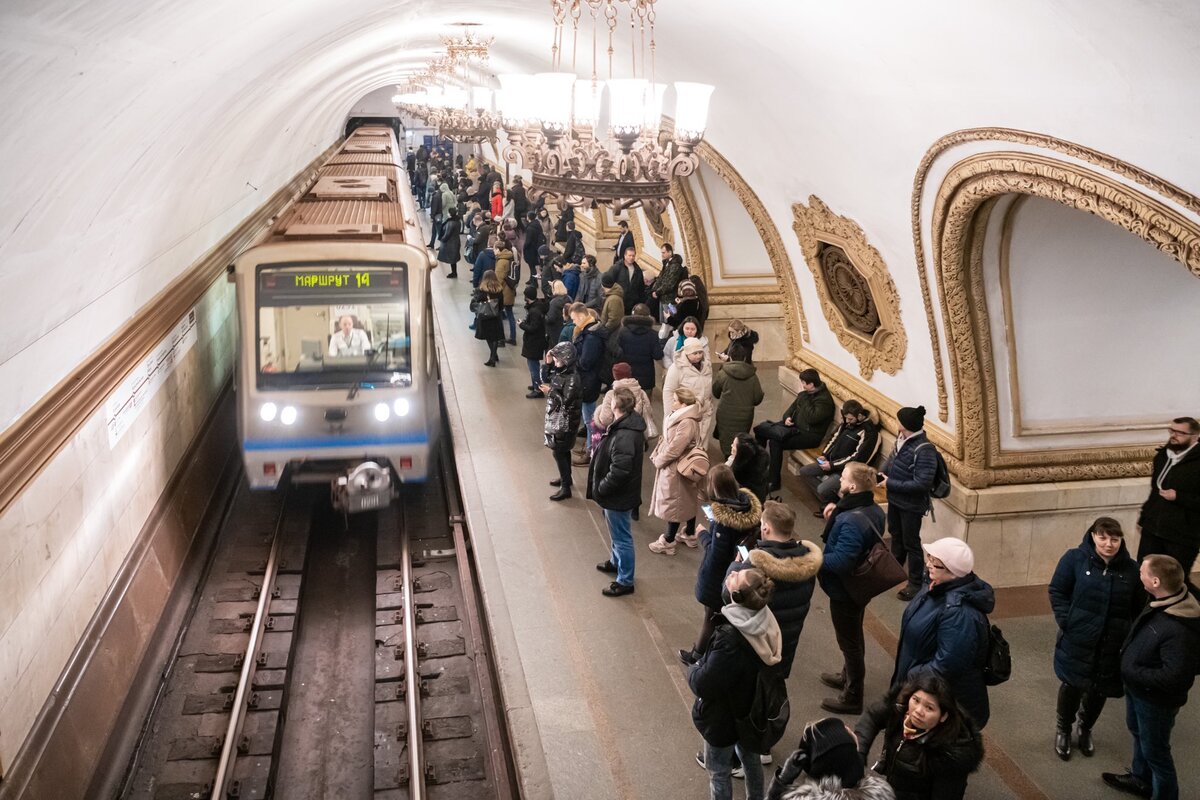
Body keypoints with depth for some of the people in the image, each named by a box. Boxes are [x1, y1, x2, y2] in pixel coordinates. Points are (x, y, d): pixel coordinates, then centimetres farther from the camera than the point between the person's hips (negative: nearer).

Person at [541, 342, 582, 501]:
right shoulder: (558, 370, 1)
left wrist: (550, 391, -18)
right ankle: (566, 477, 39)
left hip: (565, 421, -9)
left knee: (558, 452, -3)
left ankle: (566, 488, 6)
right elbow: (545, 381, 11)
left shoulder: (572, 378, -25)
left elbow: (566, 402, -26)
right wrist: (548, 364, -1)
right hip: (556, 418, 9)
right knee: (563, 450, 22)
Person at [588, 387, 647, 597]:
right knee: (617, 534, 30)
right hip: (619, 493, 10)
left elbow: (619, 472, -33)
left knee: (621, 537, 7)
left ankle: (625, 581, 22)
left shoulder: (624, 437, -34)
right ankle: (616, 562, 52)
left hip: (619, 496, -10)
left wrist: (600, 488, -19)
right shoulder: (630, 423, -1)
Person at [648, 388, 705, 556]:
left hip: (676, 469, -10)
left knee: (673, 504, 4)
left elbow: (674, 449, -28)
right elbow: (667, 439, 9)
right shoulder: (682, 416, 2)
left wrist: (658, 460, -13)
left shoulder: (687, 423, -30)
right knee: (688, 500, 22)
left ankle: (668, 542, 18)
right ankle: (690, 534, 38)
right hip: (685, 467, 10)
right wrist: (656, 454, 1)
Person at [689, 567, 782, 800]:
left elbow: (703, 685, -33)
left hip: (723, 718, -7)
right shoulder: (766, 622, -16)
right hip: (753, 709, 7)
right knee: (750, 757, 30)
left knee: (718, 771, 17)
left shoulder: (730, 640, -38)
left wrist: (693, 670, -11)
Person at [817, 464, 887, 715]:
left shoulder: (852, 521, -34)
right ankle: (849, 677, 49)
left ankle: (852, 697, 24)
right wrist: (835, 519, 0)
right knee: (854, 637, 27)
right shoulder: (873, 510, -4)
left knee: (849, 641, 7)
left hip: (844, 590, -9)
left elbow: (840, 562, -34)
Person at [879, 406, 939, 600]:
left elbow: (922, 483, -31)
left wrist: (890, 484, -26)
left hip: (911, 505, -8)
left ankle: (916, 584, 22)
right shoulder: (901, 439, -5)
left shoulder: (924, 450, -29)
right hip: (895, 499, 8)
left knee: (911, 543, 6)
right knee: (896, 535, 27)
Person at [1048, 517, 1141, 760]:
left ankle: (1085, 729, 45)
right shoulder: (1075, 559, -11)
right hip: (1077, 641, -3)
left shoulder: (1131, 568, -4)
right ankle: (1063, 729, 35)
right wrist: (1067, 622, -13)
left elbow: (1137, 609, 5)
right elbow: (1057, 592, -5)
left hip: (1113, 646, 3)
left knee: (1099, 690, 16)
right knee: (1071, 686, 8)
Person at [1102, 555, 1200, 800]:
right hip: (1136, 688, 9)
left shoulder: (1180, 630, -38)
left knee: (1154, 751, 12)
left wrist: (1131, 672, -24)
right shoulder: (1163, 601, -10)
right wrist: (1129, 662, 2)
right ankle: (1141, 779, 54)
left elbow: (1174, 677, -34)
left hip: (1156, 699, -9)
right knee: (1138, 732, 30)